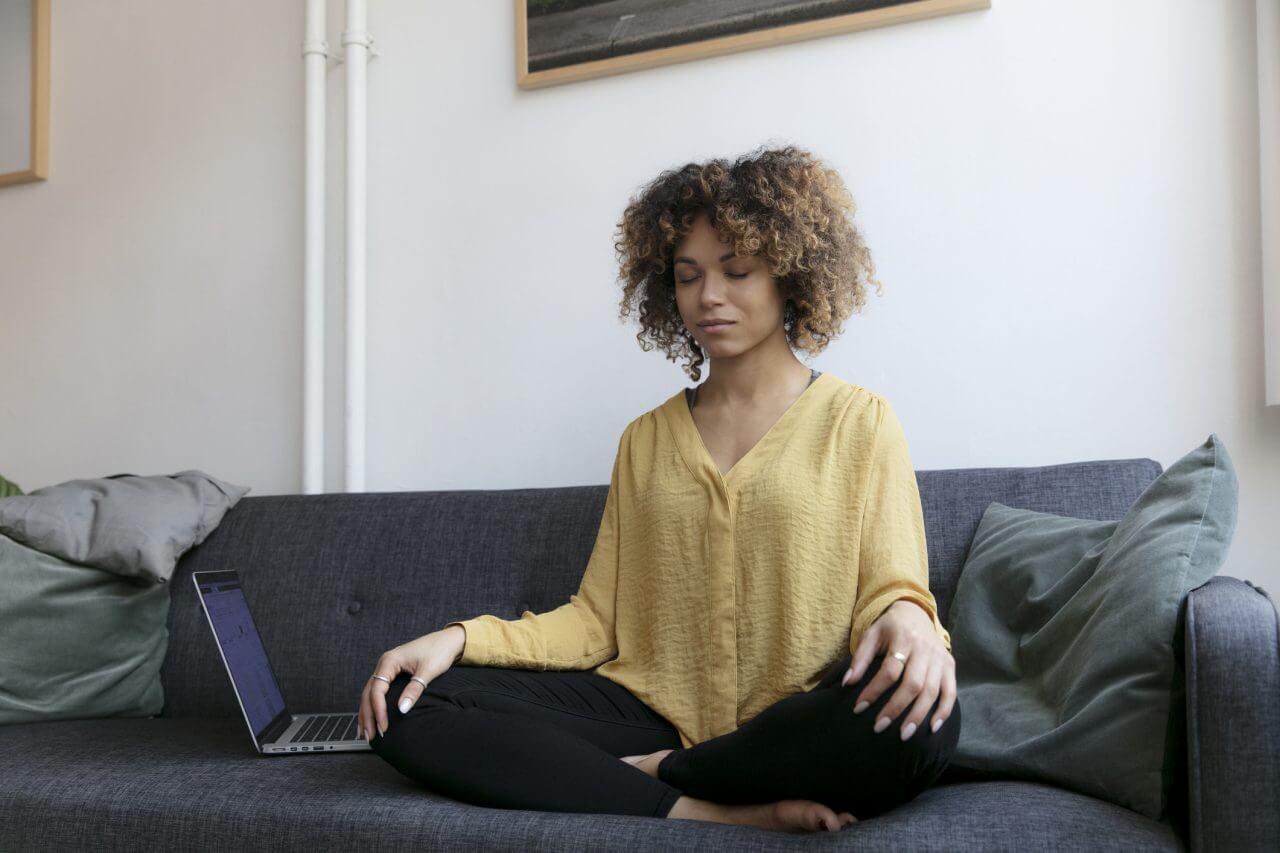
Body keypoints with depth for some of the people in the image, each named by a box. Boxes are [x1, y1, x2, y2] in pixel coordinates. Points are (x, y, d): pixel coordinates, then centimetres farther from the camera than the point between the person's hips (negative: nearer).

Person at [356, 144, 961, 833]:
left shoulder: (858, 423, 8)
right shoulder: (645, 440, 18)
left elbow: (888, 586, 0)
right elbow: (597, 618, 10)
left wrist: (906, 616, -25)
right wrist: (461, 638, -6)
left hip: (799, 728, -2)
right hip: (654, 713, 3)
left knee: (919, 717, -37)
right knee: (406, 707, -16)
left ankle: (652, 774, -14)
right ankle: (714, 813, -22)